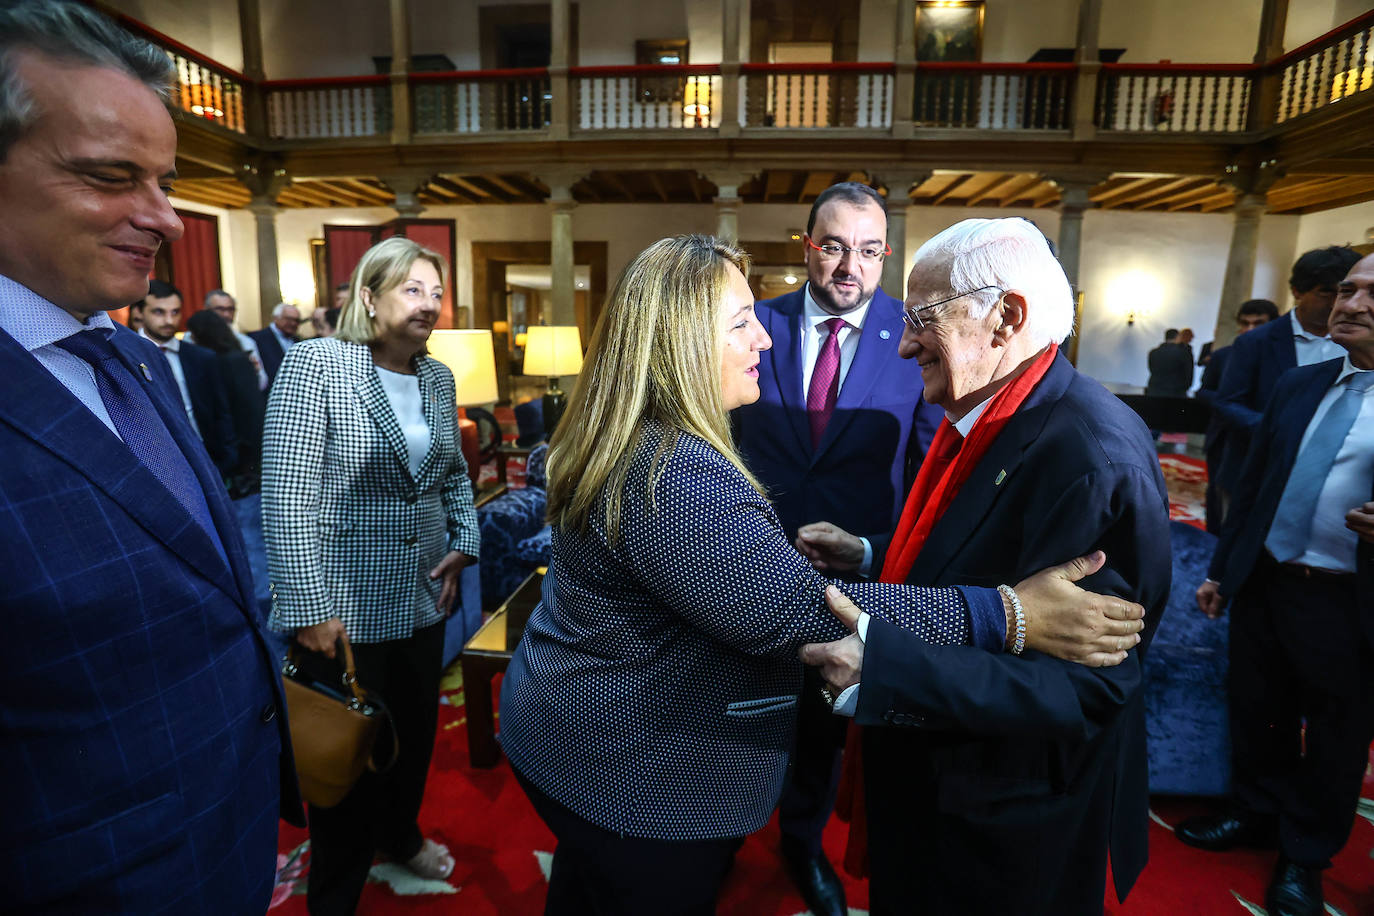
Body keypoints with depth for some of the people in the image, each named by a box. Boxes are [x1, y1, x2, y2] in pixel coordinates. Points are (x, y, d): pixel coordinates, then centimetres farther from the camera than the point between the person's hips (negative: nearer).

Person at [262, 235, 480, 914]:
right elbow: (287, 496, -17)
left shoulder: (438, 377, 6)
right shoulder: (316, 363, -13)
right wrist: (310, 608, -18)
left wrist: (464, 543, 3)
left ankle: (399, 833, 50)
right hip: (345, 609, -6)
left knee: (415, 734, 21)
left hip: (424, 599, 6)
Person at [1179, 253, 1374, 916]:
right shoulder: (1298, 385, 4)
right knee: (1257, 715, 19)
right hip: (1263, 583, 4)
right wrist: (1220, 568, 11)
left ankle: (1305, 857, 37)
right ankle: (1257, 814, 43)